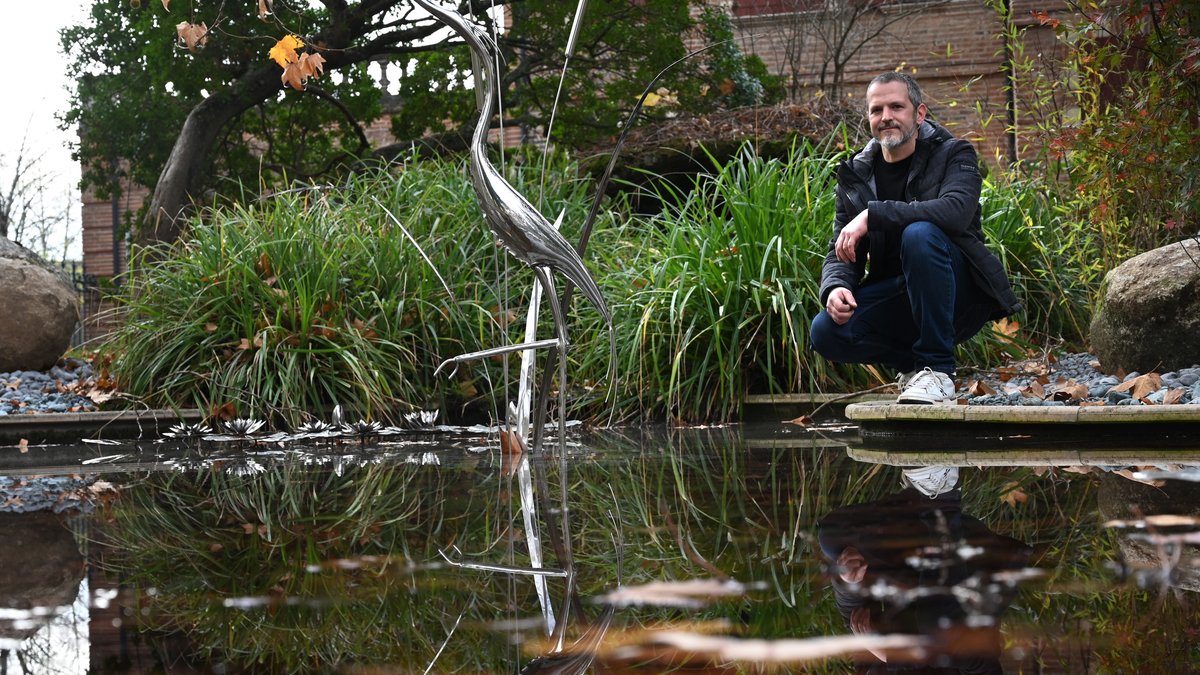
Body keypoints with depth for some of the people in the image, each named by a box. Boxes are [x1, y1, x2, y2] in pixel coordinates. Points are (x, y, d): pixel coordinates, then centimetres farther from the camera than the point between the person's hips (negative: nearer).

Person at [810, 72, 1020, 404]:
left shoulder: (954, 155, -4)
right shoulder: (856, 175, 8)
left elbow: (955, 210, -26)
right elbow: (840, 252, 5)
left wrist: (872, 215, -29)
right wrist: (835, 287, -19)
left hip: (960, 298, -4)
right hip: (899, 299, 4)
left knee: (920, 234, -34)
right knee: (825, 332, -22)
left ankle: (937, 369, -24)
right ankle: (913, 362, 7)